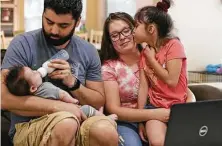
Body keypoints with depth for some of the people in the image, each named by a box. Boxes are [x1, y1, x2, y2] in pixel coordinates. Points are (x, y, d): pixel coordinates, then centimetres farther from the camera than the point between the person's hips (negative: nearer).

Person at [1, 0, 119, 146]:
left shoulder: (88, 51, 6)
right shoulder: (23, 44, -6)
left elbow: (99, 101, 10)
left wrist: (72, 82, -10)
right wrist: (58, 106, -21)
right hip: (30, 126, -2)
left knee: (106, 132, -31)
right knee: (67, 124, -36)